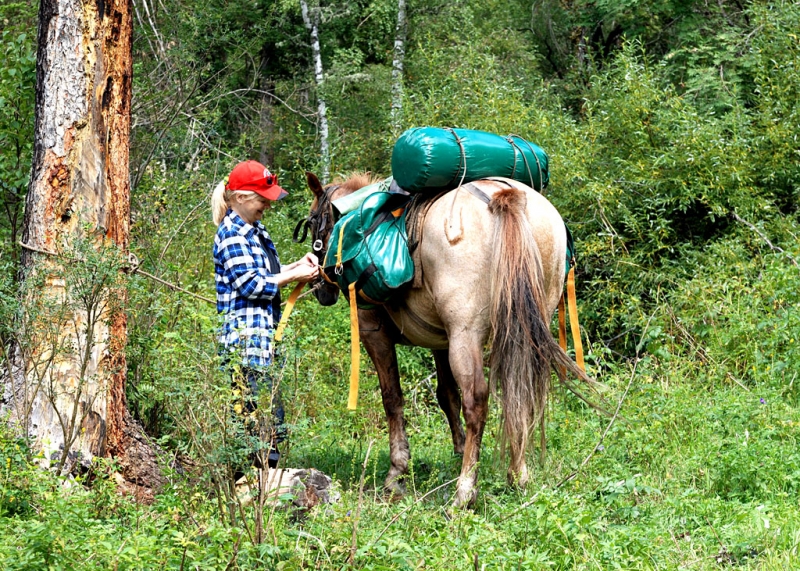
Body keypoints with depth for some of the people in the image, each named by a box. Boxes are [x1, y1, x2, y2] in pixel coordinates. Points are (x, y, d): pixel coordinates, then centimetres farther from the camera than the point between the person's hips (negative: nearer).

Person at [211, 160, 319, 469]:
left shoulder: (254, 230, 17)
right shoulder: (232, 234, -13)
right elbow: (250, 284, -17)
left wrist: (299, 264, 9)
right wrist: (294, 275, -11)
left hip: (264, 332, 10)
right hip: (246, 334, -10)